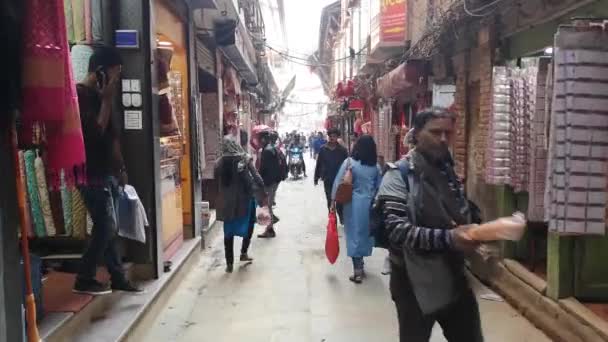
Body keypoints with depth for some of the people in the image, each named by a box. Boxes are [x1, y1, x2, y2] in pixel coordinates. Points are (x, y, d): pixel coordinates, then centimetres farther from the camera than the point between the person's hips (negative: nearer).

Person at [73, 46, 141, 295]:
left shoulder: (97, 94, 16)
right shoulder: (81, 94, -12)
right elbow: (96, 131, -20)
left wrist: (119, 167, 18)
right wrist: (107, 101, -15)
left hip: (105, 171, 9)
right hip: (93, 174, -9)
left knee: (108, 227, 12)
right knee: (106, 227, -6)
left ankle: (118, 278, 20)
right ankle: (84, 280, 6)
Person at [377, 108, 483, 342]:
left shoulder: (449, 170, 7)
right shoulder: (399, 175, -14)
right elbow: (397, 229, -26)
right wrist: (447, 238, -35)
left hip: (453, 276, 6)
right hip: (416, 281, -6)